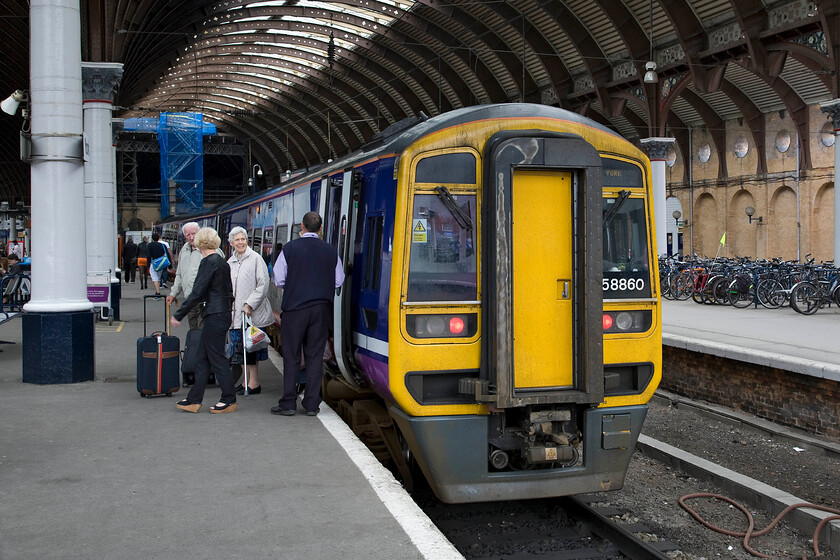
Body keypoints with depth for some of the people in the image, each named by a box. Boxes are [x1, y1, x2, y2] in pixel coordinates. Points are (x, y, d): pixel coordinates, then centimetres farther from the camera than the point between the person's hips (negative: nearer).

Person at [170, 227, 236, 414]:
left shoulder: (208, 262, -14)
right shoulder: (222, 262, 12)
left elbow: (197, 293, -17)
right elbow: (229, 293, 17)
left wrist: (178, 315, -11)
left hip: (215, 316, -9)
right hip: (223, 314, 9)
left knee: (217, 358, 0)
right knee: (203, 358, 12)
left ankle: (229, 400, 8)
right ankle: (194, 400, 16)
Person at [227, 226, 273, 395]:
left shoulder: (255, 258, -6)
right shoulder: (230, 262, 14)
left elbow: (264, 283, -11)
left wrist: (250, 304, -15)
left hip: (253, 313, -6)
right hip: (236, 314, 6)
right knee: (241, 349, 9)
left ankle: (254, 384, 2)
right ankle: (246, 381, 19)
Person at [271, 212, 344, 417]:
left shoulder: (290, 248, -6)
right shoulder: (331, 251, 2)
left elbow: (279, 280, -3)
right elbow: (338, 281, 7)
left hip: (295, 307, -2)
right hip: (321, 308, 2)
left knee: (291, 357, 4)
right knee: (315, 356, 7)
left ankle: (288, 403, 5)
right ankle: (312, 404, 8)